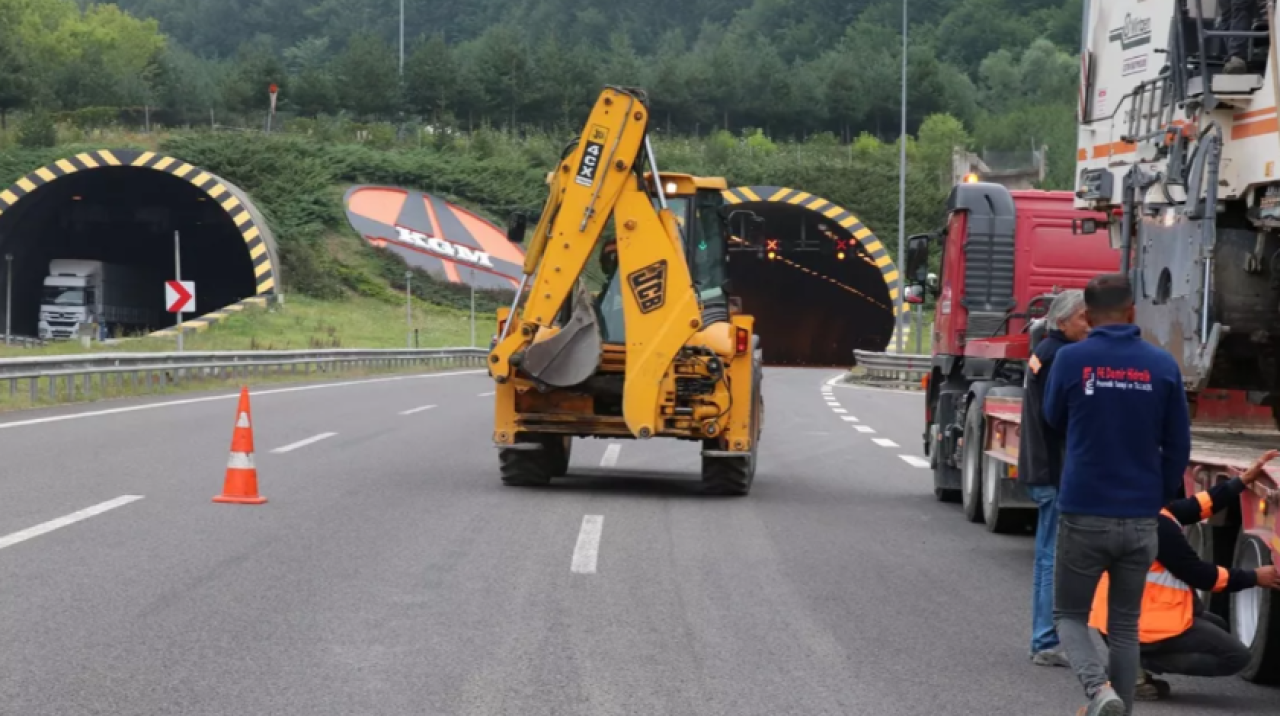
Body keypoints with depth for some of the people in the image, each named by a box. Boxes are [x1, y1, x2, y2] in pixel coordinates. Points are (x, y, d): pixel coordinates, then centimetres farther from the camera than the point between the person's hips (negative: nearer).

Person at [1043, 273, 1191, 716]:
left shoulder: (1071, 359, -8)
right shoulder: (1162, 365, -2)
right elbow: (1178, 446, 4)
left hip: (1083, 515, -2)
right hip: (1140, 519, 2)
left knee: (1069, 614, 11)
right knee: (1125, 626, 16)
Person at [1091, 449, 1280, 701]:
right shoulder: (1156, 524, -22)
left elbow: (1191, 508, 11)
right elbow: (1198, 574, -15)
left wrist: (1244, 480, 12)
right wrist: (1254, 578, -2)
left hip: (1120, 620, 10)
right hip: (1144, 626, -10)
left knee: (1217, 627, 27)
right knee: (1235, 656, -1)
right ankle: (1138, 664, -10)